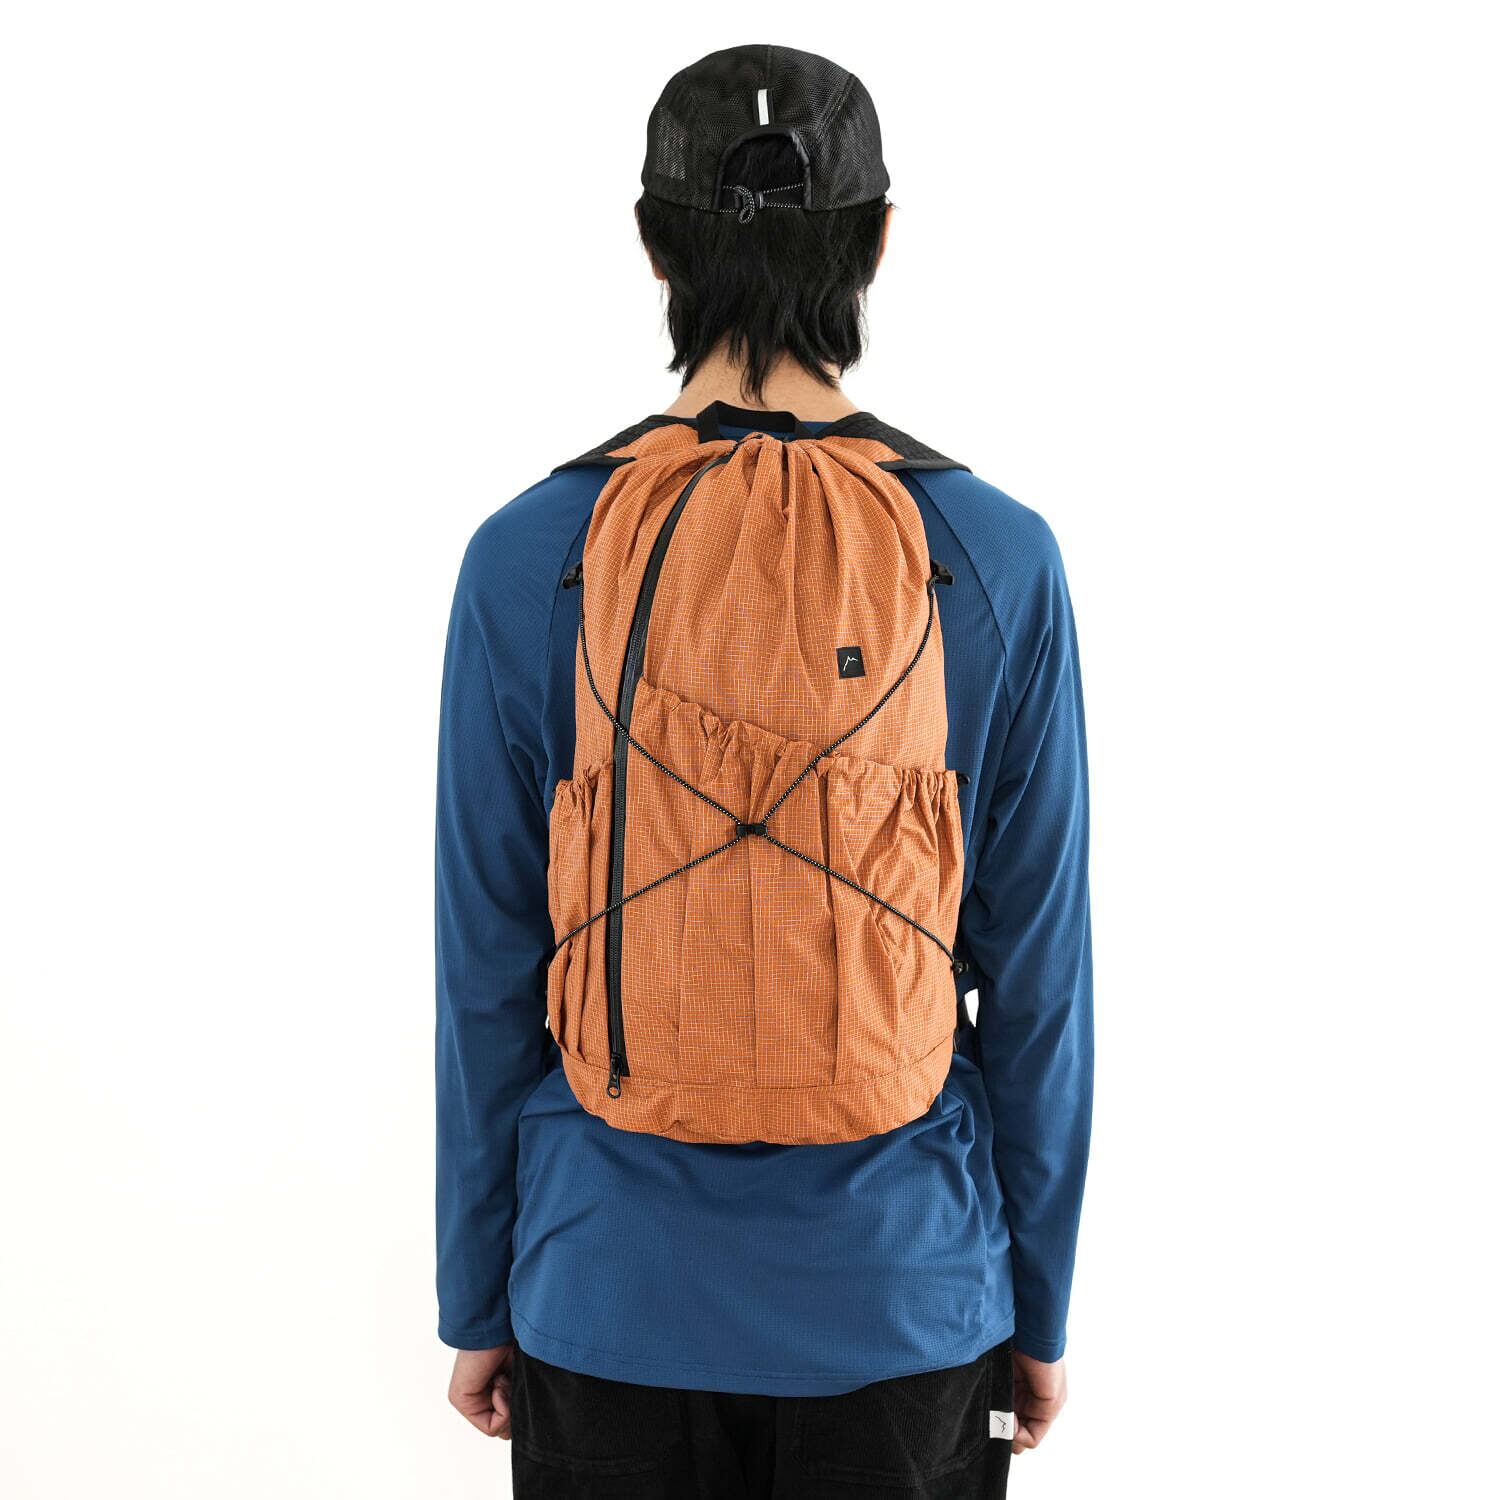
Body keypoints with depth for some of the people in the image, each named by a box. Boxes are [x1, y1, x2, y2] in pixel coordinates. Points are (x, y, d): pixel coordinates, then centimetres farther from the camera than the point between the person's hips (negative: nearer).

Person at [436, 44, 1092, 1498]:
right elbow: (1041, 982, -7)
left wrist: (475, 1295, 7)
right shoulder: (999, 560, -12)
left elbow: (486, 976, -7)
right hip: (902, 1295, 0)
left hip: (614, 1299, 0)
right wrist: (1041, 1306, 6)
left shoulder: (526, 559, -12)